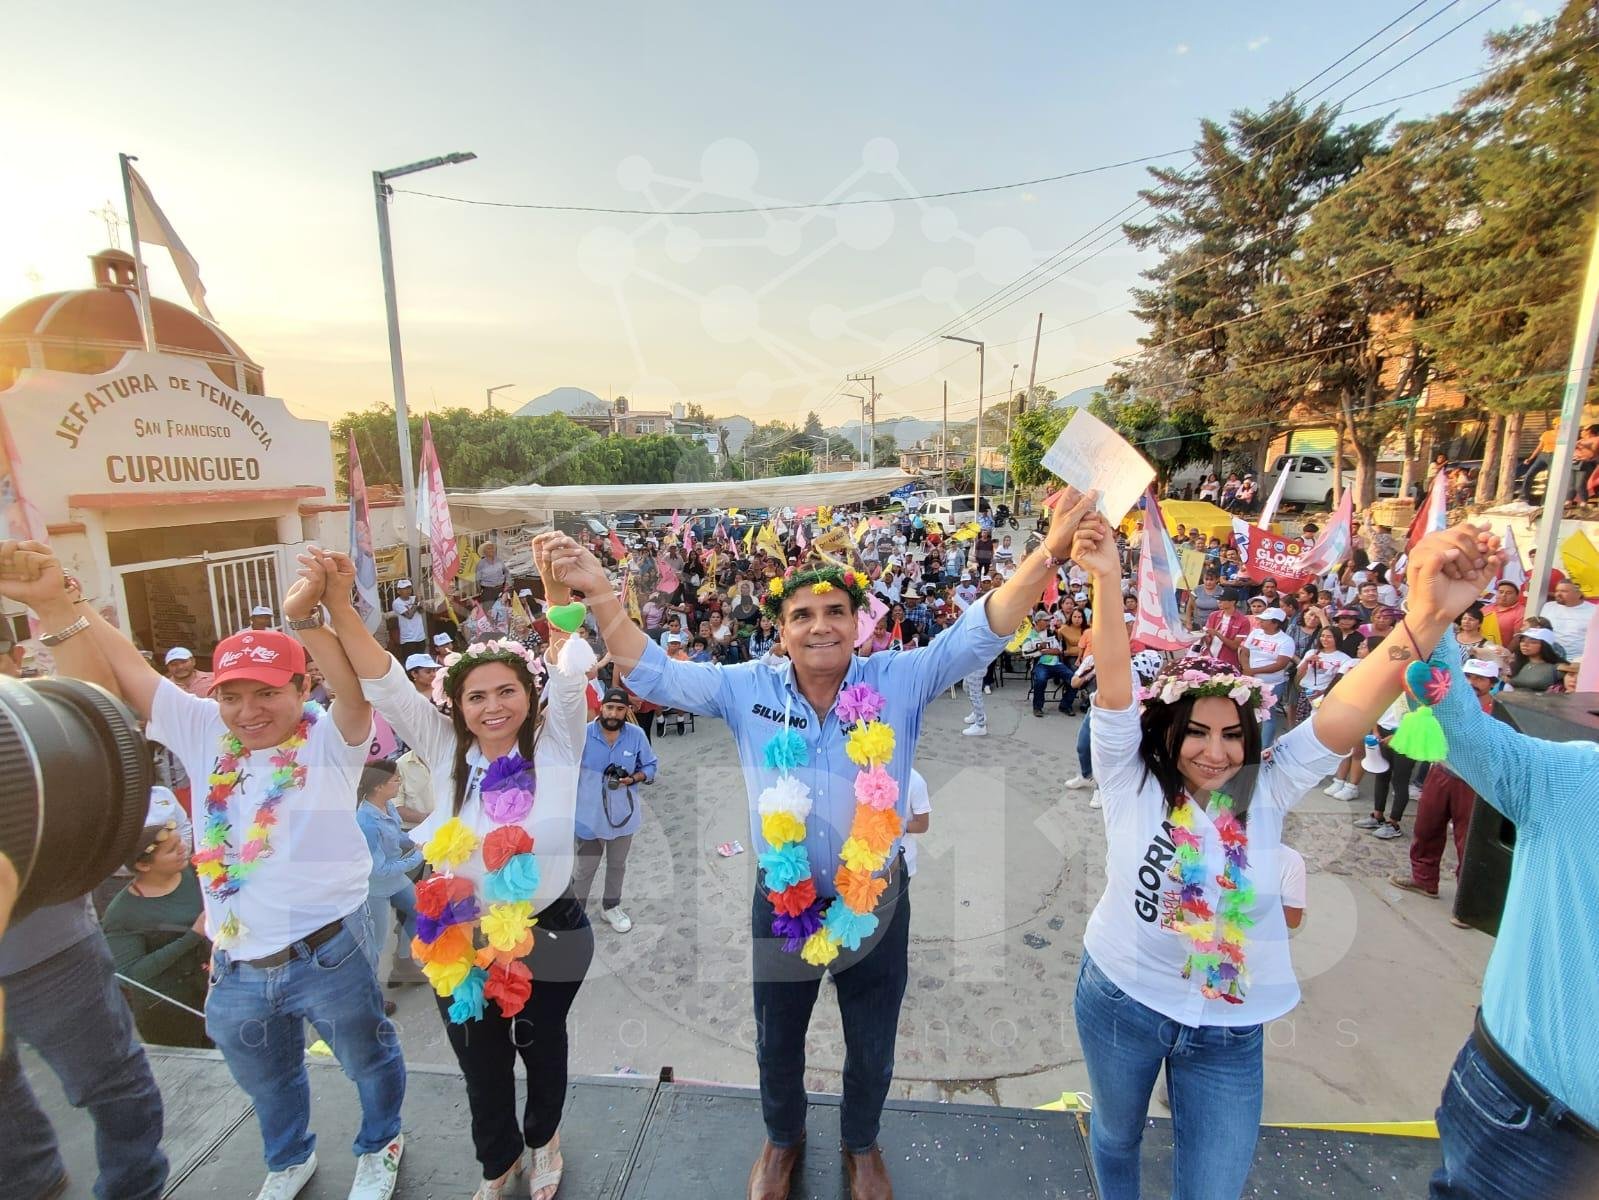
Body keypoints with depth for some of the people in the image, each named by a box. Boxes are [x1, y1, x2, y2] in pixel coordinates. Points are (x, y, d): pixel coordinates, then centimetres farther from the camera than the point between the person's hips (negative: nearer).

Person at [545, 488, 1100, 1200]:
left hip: (876, 899, 0)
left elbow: (980, 634, -25)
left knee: (872, 1048, 25)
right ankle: (783, 1138, 61)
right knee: (777, 1042, 27)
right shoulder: (747, 689, -14)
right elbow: (652, 674, -15)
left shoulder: (899, 681, -17)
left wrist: (1046, 555, -40)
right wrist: (600, 595, -29)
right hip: (784, 901, 1)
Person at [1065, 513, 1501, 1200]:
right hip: (1120, 1000, -1)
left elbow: (1346, 710, -22)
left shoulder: (1266, 791, -9)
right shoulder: (1130, 780, -14)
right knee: (1116, 1137, 24)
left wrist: (1428, 618, -35)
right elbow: (1114, 683, -29)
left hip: (1229, 1029, 1)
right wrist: (1107, 583, -42)